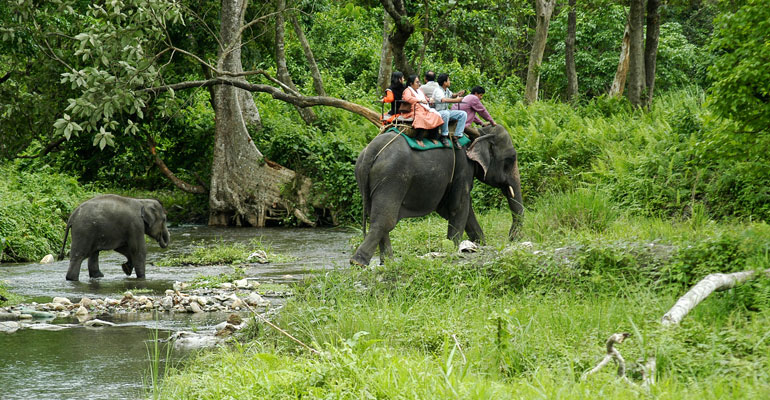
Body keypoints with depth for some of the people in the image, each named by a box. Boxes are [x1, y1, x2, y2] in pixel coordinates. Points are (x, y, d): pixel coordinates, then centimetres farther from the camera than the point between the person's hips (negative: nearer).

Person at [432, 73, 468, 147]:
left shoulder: (446, 90, 10)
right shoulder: (438, 91, -17)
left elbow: (451, 95, 31)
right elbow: (443, 99, -36)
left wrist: (457, 94, 8)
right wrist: (456, 100, -32)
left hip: (446, 111, 9)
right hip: (438, 112, -9)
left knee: (463, 114, -5)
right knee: (445, 113, -42)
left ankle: (457, 136, -11)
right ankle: (444, 136, -28)